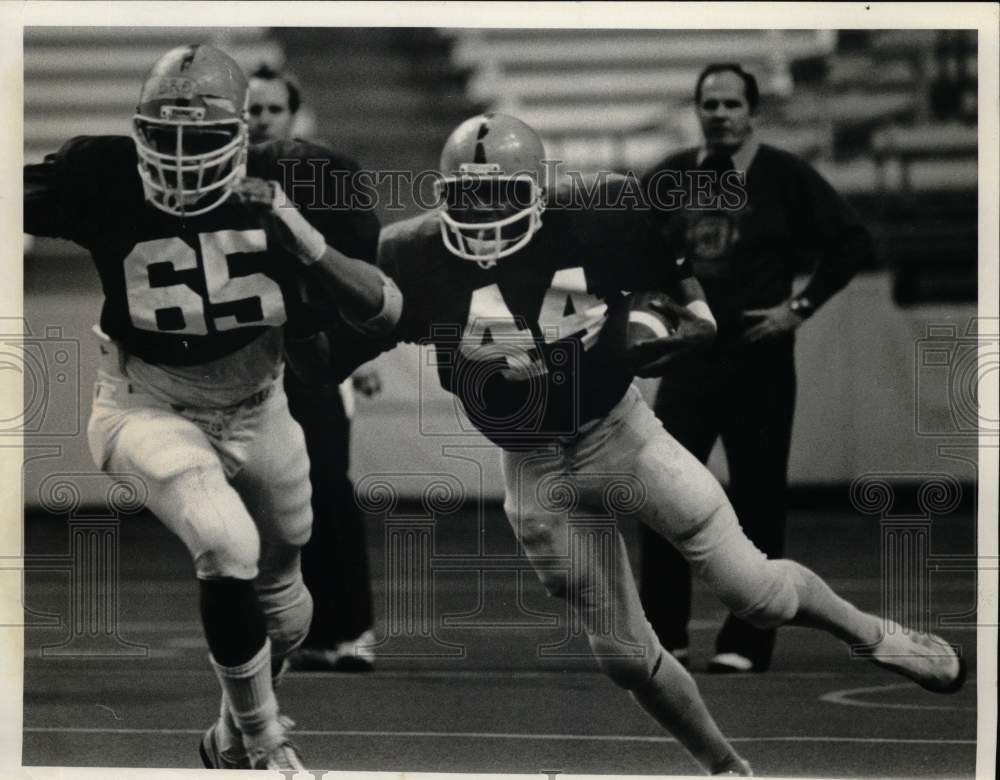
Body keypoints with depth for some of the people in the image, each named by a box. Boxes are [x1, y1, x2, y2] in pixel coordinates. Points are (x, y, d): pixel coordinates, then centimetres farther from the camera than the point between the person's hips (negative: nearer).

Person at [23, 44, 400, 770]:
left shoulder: (292, 185, -17)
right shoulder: (107, 182, -21)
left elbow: (383, 310, -18)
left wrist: (303, 238, -33)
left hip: (257, 411, 4)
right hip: (152, 408, -4)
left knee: (282, 604, 17)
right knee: (229, 549, -30)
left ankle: (235, 735, 47)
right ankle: (265, 743, -12)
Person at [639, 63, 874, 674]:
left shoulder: (784, 176, -4)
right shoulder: (669, 180, 6)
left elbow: (853, 242, -5)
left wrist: (801, 307, -9)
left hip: (758, 358, -3)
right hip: (690, 355, 3)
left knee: (758, 503, 1)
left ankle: (747, 645, 8)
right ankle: (664, 637, 8)